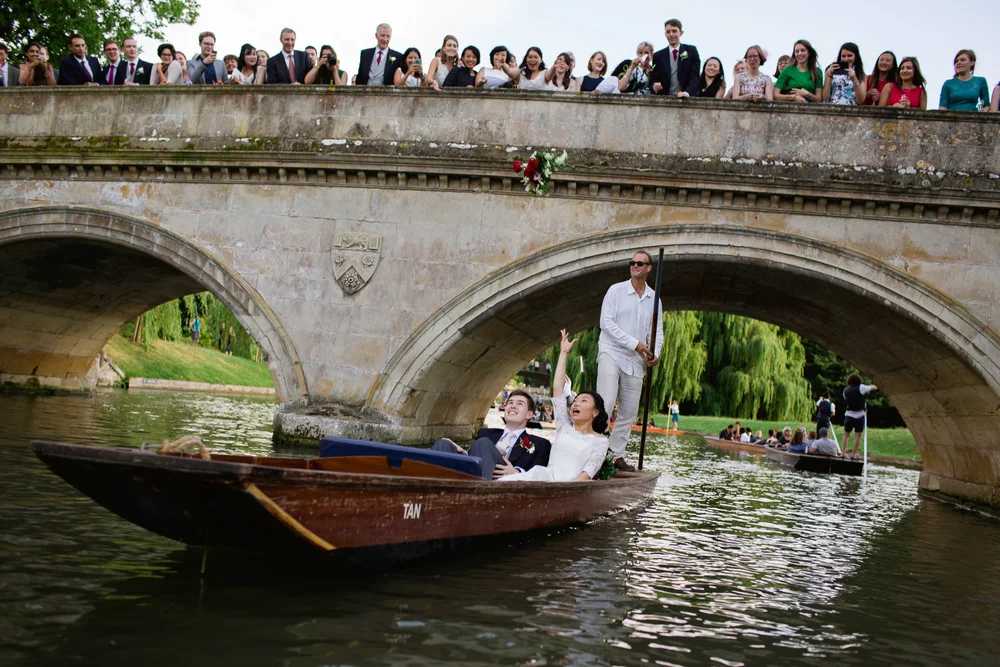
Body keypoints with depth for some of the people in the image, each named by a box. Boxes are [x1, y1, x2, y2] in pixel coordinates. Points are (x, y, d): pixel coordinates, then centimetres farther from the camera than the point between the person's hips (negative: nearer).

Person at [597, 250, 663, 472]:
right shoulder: (616, 290, -2)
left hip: (635, 361, 5)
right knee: (605, 404, -18)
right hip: (612, 353, -5)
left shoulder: (654, 299, 11)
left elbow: (657, 331, 14)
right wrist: (634, 343, -16)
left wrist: (655, 353, -8)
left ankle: (617, 455, 16)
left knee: (629, 412, 7)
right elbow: (607, 323, -9)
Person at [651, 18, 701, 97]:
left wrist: (686, 92, -17)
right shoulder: (658, 56, 11)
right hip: (665, 100, 1)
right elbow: (654, 80, 11)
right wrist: (654, 87, -13)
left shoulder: (691, 51, 9)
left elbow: (694, 76, 1)